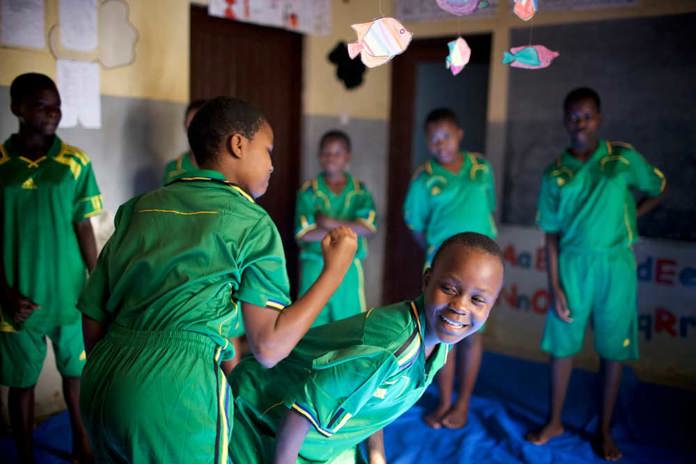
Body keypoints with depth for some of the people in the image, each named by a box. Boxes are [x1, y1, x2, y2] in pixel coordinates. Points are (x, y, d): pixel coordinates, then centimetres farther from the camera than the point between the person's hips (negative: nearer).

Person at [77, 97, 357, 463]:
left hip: (102, 384, 6)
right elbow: (268, 347, -9)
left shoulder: (139, 208, 11)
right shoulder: (252, 222, -3)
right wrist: (336, 268, -1)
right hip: (175, 395, -5)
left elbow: (93, 318, 10)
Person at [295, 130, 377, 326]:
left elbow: (369, 227, -11)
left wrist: (329, 223, -15)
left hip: (349, 268, 1)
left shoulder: (359, 191, 3)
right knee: (313, 323, 6)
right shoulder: (309, 191, -1)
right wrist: (347, 229, -12)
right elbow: (303, 233, -12)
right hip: (315, 266, -1)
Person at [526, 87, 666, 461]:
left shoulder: (624, 158, 0)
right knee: (562, 344, 8)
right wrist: (554, 286, -3)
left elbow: (657, 190, 15)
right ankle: (555, 422, 25)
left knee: (612, 350, 7)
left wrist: (626, 219, 3)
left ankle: (605, 430, 24)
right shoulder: (555, 174, 1)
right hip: (573, 265, 1)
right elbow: (551, 234, 2)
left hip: (616, 265, 0)